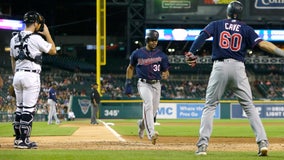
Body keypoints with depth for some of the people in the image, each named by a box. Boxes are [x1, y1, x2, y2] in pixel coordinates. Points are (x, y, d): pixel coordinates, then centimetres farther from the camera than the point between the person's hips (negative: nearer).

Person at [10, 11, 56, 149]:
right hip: (31, 75, -7)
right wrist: (47, 34, 8)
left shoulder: (14, 39, 9)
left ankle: (18, 138, 15)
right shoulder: (36, 38, -11)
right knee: (29, 109, -5)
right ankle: (24, 140, -7)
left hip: (17, 75, 7)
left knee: (20, 108, 13)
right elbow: (53, 50, 1)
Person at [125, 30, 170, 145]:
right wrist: (128, 84, 7)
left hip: (156, 85, 3)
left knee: (153, 111, 7)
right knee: (148, 104, -27)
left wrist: (165, 75, -17)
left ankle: (142, 124, 42)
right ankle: (151, 133, -36)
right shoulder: (137, 53, 1)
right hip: (143, 84, -3)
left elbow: (166, 71, 8)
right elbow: (130, 68, 13)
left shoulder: (161, 55, 5)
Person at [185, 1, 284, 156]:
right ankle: (262, 142, -6)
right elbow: (262, 44, -2)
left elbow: (203, 36, -7)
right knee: (249, 106, 6)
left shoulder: (216, 25, 11)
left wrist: (191, 53, -13)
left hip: (220, 67, 0)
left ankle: (203, 144, -4)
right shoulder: (246, 29, 10)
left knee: (210, 105, 7)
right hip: (238, 68, 0)